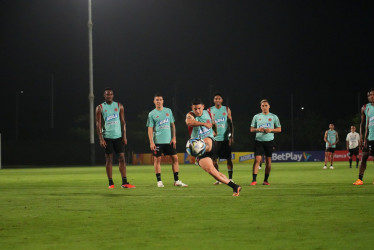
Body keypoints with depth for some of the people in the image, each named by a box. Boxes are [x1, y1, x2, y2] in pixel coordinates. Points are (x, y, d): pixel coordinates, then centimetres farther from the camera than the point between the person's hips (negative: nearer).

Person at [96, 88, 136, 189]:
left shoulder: (119, 106, 9)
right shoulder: (100, 108, 3)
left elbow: (123, 122, 9)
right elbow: (98, 124, 0)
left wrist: (124, 136, 0)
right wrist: (101, 139, -8)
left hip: (118, 136, 2)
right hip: (107, 137, -2)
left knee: (122, 158, -3)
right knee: (109, 159, 0)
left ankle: (124, 182, -3)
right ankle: (111, 183, 5)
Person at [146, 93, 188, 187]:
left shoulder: (168, 111, 11)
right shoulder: (152, 114, 1)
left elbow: (172, 125, 13)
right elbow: (150, 129, -2)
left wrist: (174, 137, 4)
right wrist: (151, 142, -11)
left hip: (169, 140, 3)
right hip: (157, 141, -3)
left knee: (175, 158, 0)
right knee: (157, 159, -3)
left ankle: (176, 180, 5)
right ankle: (159, 181, 4)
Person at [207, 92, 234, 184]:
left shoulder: (227, 109, 6)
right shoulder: (210, 110, 6)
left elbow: (230, 124, 6)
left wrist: (231, 136, -3)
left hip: (225, 138, 0)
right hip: (214, 138, 0)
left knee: (228, 158, -2)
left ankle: (230, 178, 3)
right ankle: (217, 179, 6)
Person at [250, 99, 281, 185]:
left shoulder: (274, 117, 7)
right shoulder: (256, 117, 9)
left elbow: (279, 129, 8)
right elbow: (251, 129, 11)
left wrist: (271, 130, -10)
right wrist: (258, 129, -9)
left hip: (269, 141, 1)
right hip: (259, 141, -1)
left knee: (268, 161, 3)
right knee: (257, 159, -12)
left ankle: (266, 180, 14)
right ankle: (254, 180, -12)